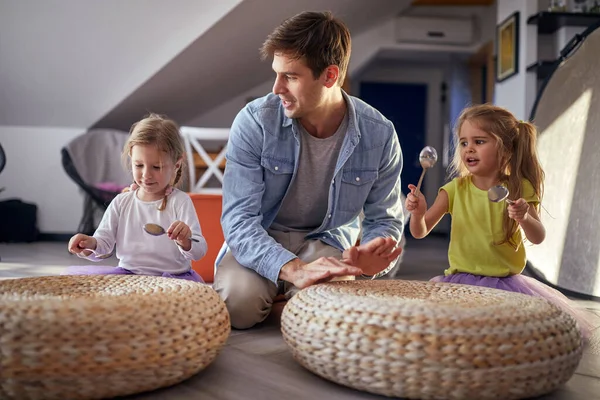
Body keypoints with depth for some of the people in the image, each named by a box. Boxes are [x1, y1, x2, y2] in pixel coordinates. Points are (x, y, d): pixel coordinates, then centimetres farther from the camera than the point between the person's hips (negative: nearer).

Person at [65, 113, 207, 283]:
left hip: (171, 276, -3)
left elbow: (199, 252, -11)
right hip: (127, 273, 3)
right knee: (70, 273, -12)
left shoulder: (180, 201, -6)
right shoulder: (121, 202, 6)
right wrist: (91, 245, -19)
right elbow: (104, 242, 5)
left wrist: (185, 242, -34)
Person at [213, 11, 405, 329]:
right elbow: (239, 217, -23)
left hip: (327, 240, 1)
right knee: (238, 297, -31)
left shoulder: (379, 135, -13)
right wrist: (293, 269, -41)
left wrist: (370, 255, -31)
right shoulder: (254, 121, -18)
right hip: (259, 242, -1)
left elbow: (384, 219, -4)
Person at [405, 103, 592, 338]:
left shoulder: (519, 189, -3)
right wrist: (418, 213, -25)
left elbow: (538, 238, -5)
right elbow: (420, 232, -2)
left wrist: (525, 217, -27)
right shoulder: (455, 189, -2)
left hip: (506, 282, 0)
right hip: (462, 281, 0)